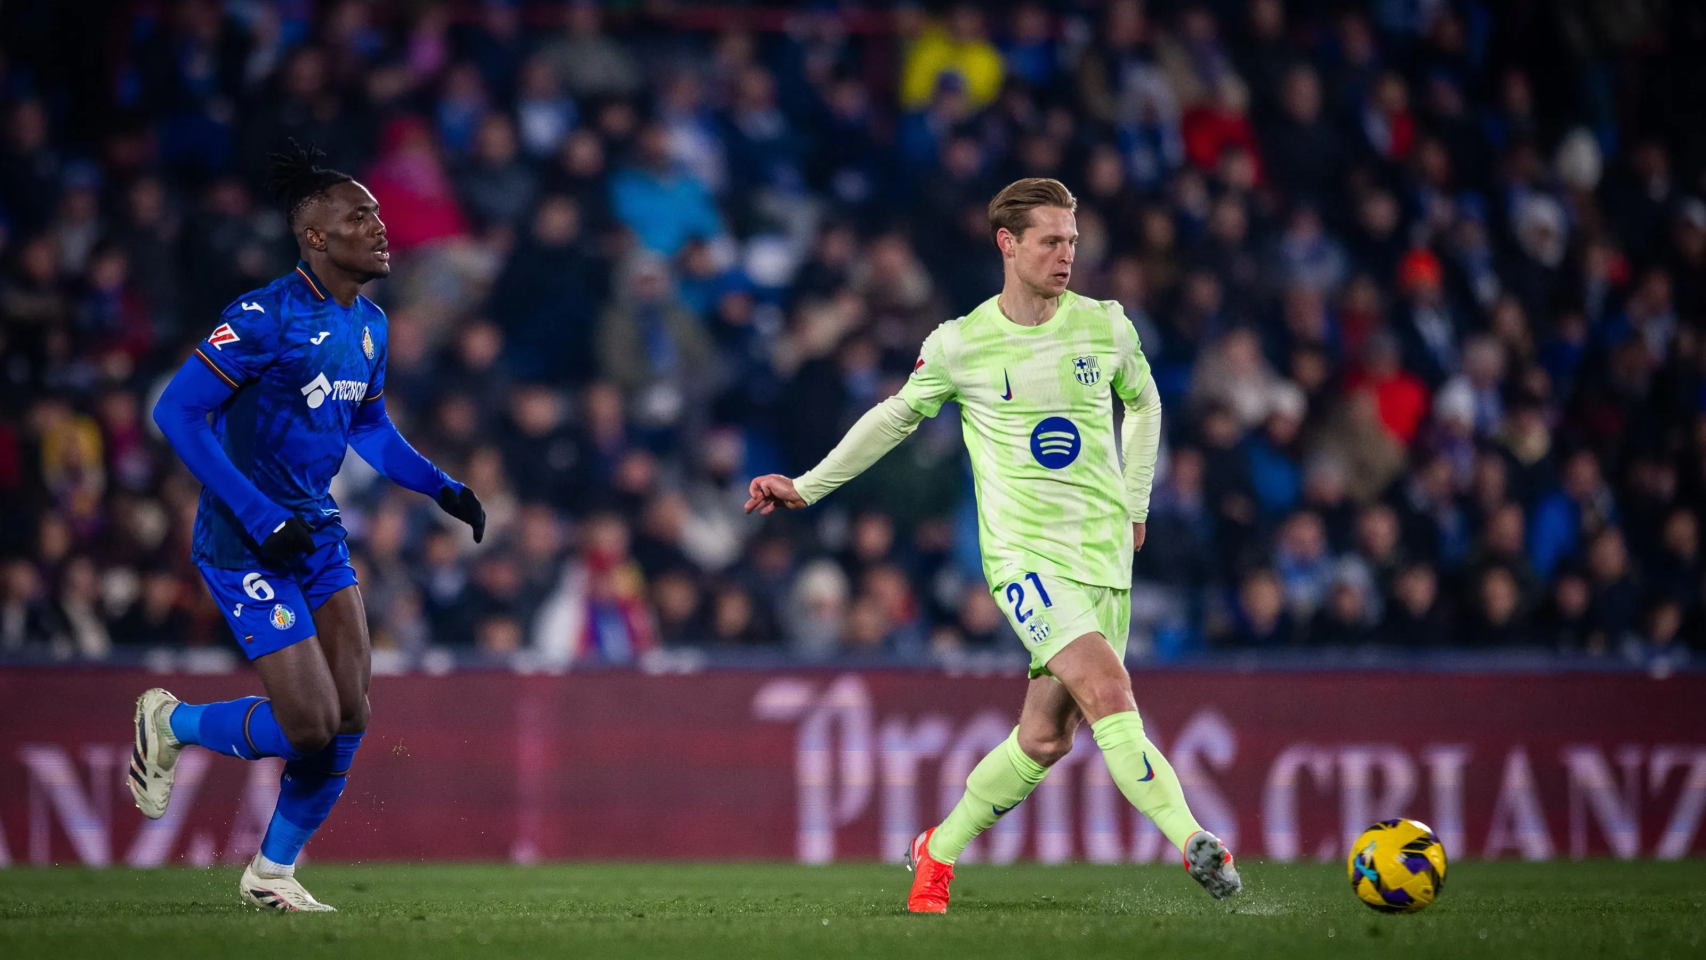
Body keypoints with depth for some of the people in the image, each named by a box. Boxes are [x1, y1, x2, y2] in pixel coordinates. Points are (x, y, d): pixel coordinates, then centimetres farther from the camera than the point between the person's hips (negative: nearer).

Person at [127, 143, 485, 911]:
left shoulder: (368, 324, 7)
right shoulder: (267, 318, -19)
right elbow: (177, 412, -19)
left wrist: (440, 488, 7)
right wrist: (261, 517, -23)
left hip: (316, 533, 8)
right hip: (245, 548, -8)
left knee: (350, 718, 2)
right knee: (308, 724, -11)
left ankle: (272, 873, 19)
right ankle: (171, 725, 17)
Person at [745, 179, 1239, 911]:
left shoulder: (1105, 327, 4)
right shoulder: (960, 344, -3)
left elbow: (1143, 403, 24)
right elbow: (898, 415, 14)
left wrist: (1135, 505, 18)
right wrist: (806, 488, 17)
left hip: (1104, 555, 4)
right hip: (1025, 552, -4)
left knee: (1045, 739, 5)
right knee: (1109, 693, -25)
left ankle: (937, 852, 25)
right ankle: (1194, 844, -28)